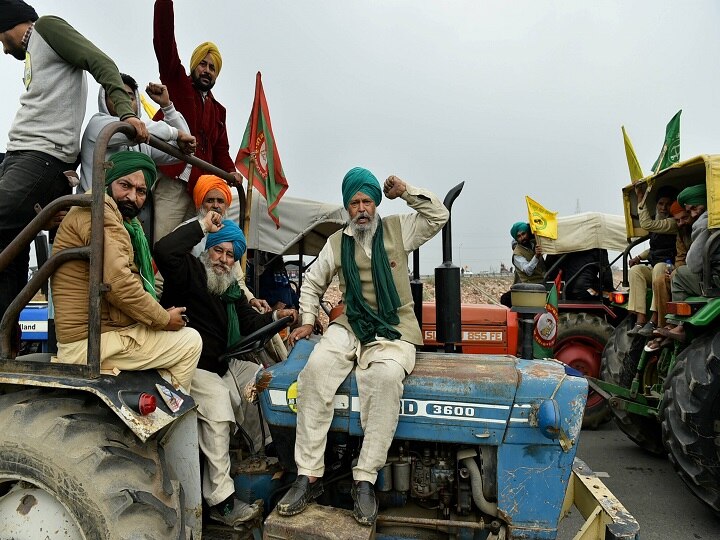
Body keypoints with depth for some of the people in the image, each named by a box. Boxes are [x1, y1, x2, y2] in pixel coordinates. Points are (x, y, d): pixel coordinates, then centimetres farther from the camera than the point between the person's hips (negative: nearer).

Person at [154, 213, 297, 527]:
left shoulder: (231, 288, 16)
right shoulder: (190, 271, -7)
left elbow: (249, 322, 12)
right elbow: (164, 251, -28)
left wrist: (274, 317, -7)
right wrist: (202, 226, -21)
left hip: (223, 363, 9)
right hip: (190, 366, -8)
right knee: (218, 404, -30)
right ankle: (221, 501, -23)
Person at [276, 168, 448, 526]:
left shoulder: (398, 229, 10)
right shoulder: (337, 243, 14)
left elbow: (439, 216, 4)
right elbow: (312, 284, 23)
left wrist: (405, 192, -1)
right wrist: (307, 321, 13)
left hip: (394, 330, -2)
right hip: (350, 326, 2)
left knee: (386, 376, -35)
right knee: (316, 367, -28)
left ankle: (365, 481, -24)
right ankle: (308, 476, -20)